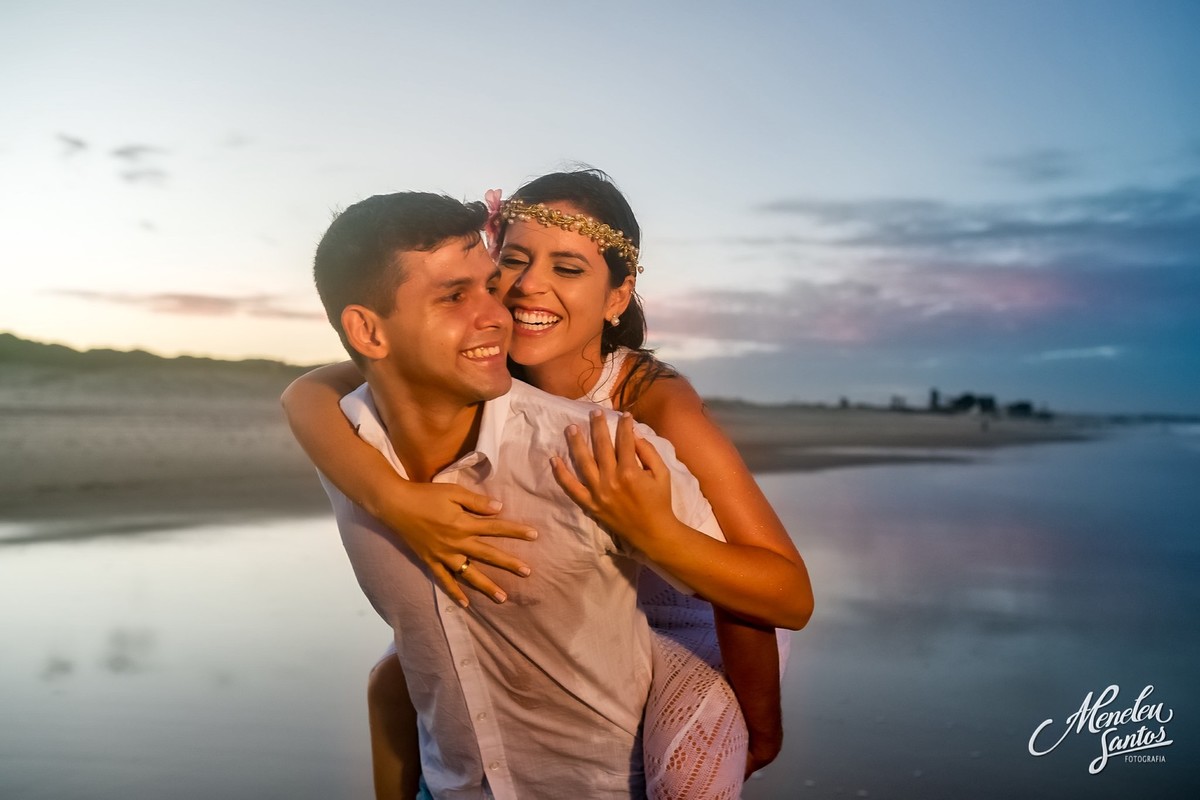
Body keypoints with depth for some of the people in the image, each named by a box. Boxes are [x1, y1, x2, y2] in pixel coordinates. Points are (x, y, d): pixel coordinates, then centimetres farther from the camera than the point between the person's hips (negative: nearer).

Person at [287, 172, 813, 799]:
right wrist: (391, 500, -47)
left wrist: (651, 532, -52)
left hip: (684, 627, -4)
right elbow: (307, 393, -30)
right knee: (394, 683, 4)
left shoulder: (656, 404, -33)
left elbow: (792, 597, -36)